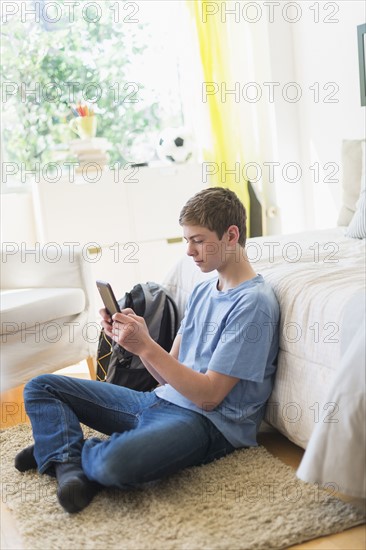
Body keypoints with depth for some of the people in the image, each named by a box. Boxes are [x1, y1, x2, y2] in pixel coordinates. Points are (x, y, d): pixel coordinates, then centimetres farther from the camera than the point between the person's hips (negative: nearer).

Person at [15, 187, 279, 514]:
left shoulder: (254, 303, -14)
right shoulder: (203, 291, 14)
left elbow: (209, 395, -17)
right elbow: (169, 374, 12)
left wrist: (146, 347, -21)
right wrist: (133, 337, -5)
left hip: (208, 422, -9)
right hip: (163, 401, 9)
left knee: (115, 463, -39)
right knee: (40, 387, 7)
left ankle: (58, 446, -6)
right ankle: (72, 467, -17)